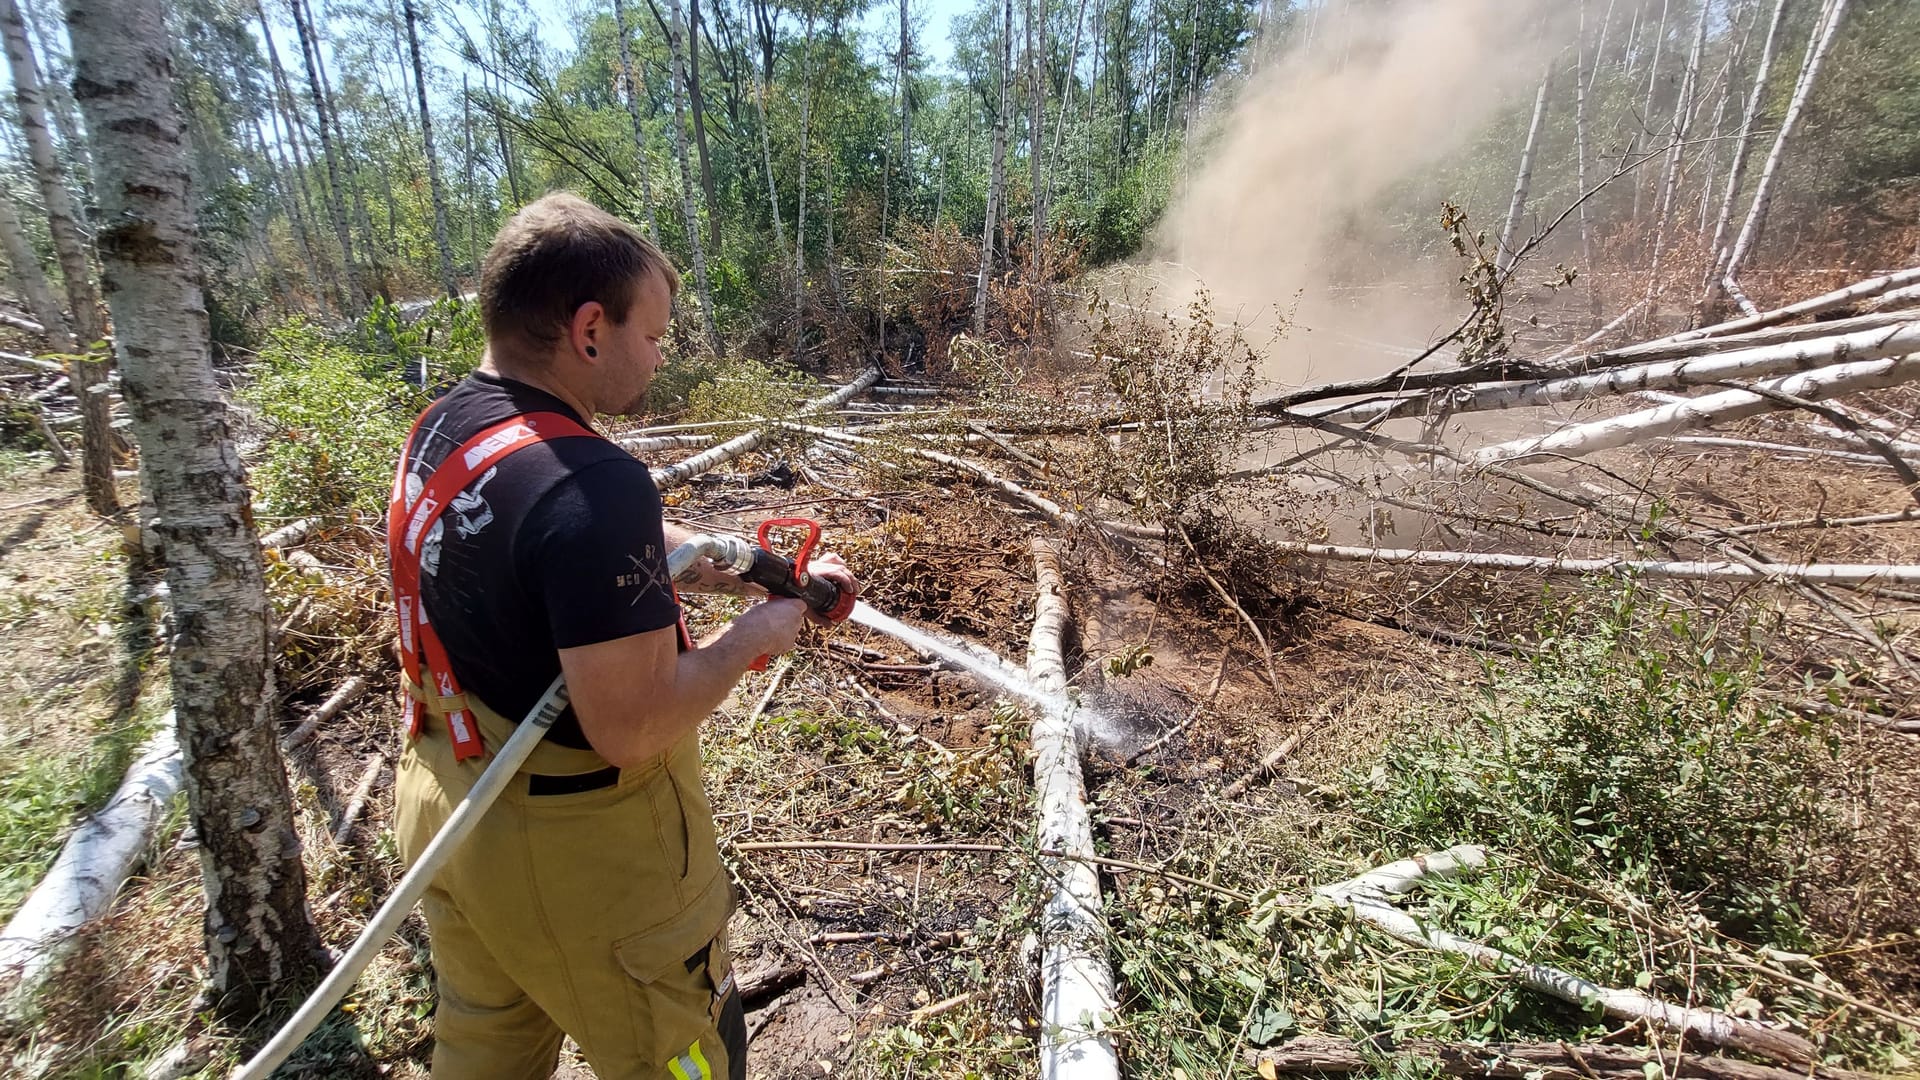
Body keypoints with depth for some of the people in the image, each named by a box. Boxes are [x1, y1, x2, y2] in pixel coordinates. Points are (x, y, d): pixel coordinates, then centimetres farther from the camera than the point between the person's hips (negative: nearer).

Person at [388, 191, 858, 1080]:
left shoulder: (440, 431, -2)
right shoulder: (587, 483, -32)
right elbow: (630, 729, -30)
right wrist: (753, 635, -15)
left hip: (444, 808, 9)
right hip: (578, 845, -8)